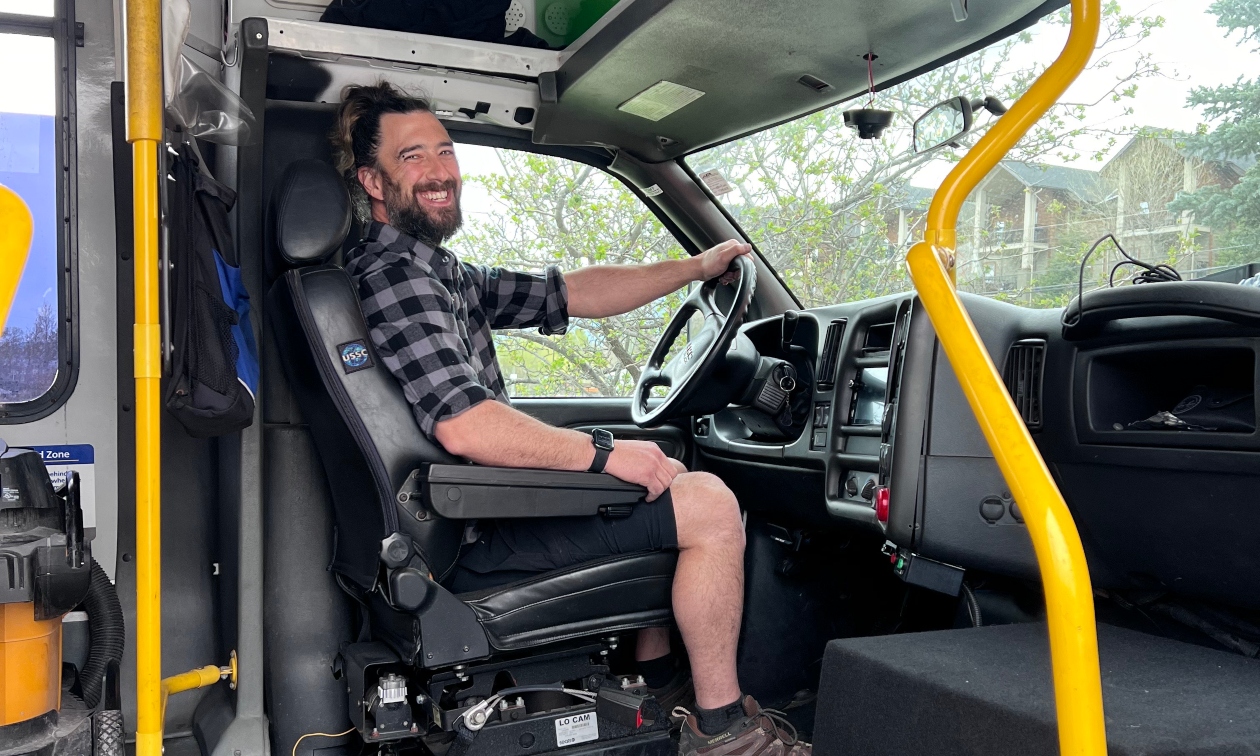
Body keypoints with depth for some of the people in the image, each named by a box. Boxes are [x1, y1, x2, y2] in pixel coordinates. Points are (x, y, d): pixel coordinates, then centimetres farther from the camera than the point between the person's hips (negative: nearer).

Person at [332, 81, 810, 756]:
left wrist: (696, 266, 16)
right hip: (472, 537, -11)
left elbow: (569, 293, 15)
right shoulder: (392, 275, -17)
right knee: (709, 503, -11)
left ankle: (653, 679, 28)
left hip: (477, 501, 11)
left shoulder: (438, 270, 14)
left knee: (664, 475, 26)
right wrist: (602, 453, -20)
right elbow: (463, 426, -29)